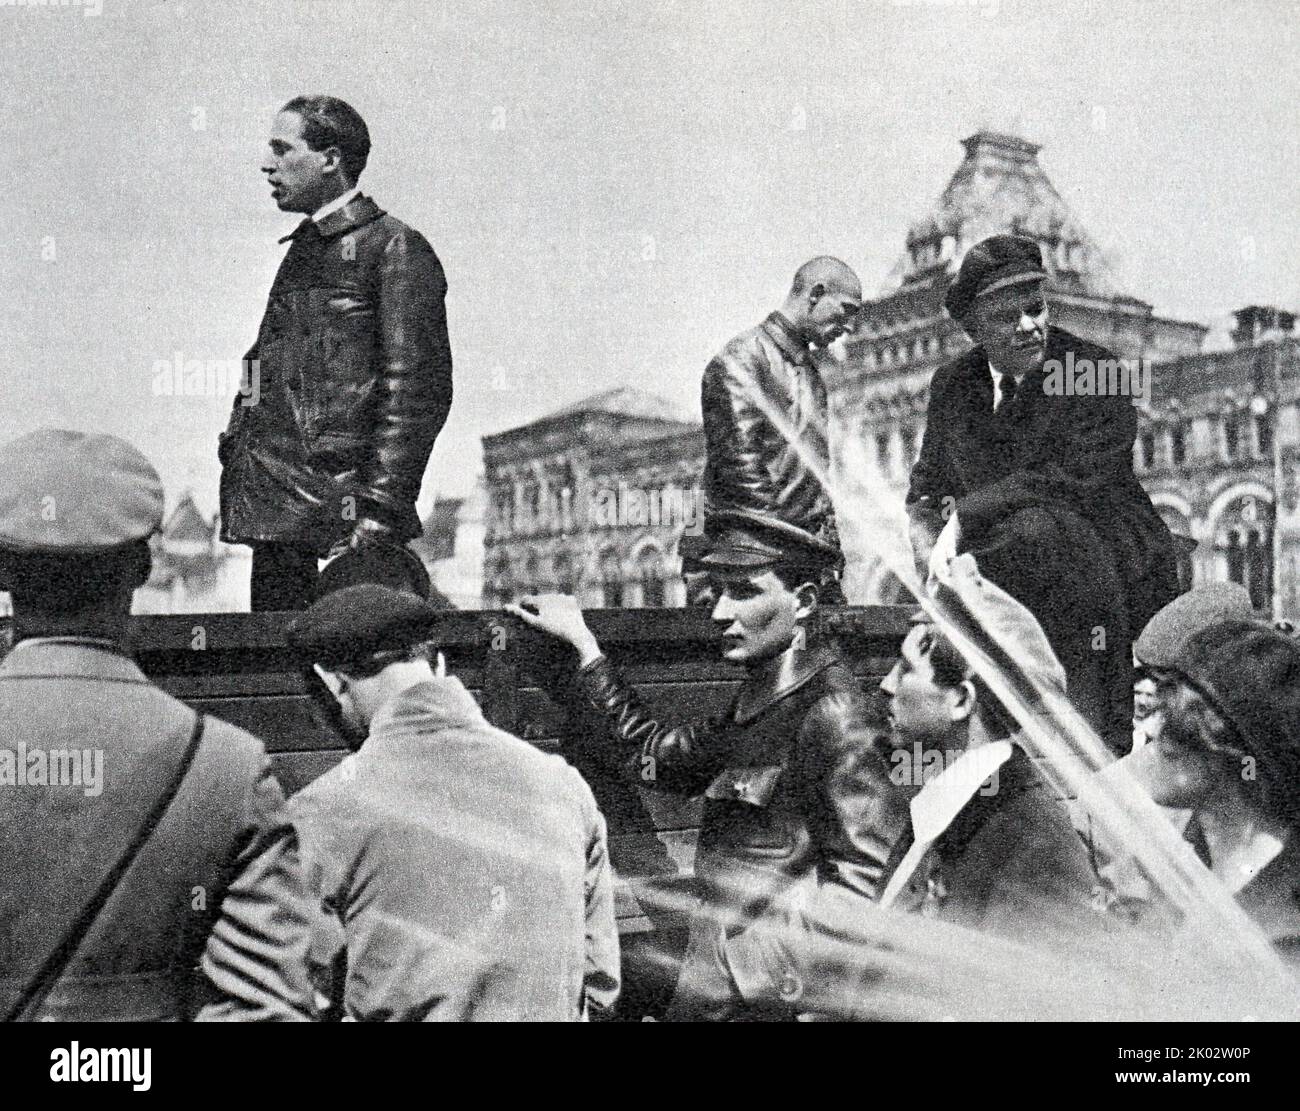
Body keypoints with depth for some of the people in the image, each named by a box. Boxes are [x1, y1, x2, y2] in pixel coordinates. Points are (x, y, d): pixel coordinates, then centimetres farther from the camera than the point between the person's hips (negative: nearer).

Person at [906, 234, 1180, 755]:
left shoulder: (1093, 370, -10)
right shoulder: (952, 385, 7)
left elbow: (1074, 480, -22)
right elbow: (926, 490, 11)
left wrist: (965, 517, -22)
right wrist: (933, 551, -12)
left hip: (1114, 556, -5)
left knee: (1034, 529, -35)